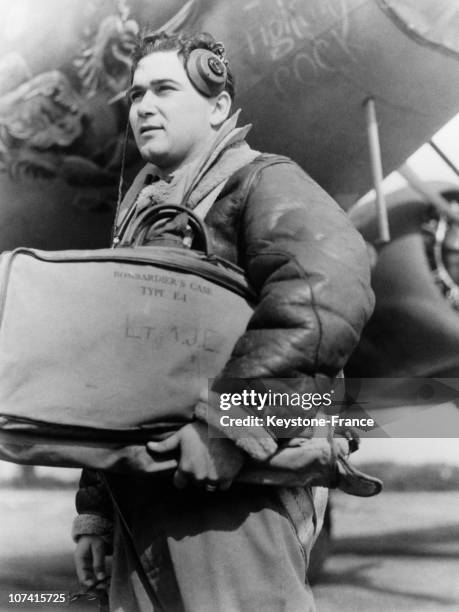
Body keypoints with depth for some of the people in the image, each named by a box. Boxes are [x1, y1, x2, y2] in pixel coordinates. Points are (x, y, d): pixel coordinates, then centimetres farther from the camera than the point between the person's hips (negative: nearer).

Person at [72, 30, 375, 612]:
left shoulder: (259, 180, -3)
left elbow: (327, 290, -24)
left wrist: (228, 421, -27)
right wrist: (94, 505, 19)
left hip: (233, 485, -7)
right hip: (141, 486, 7)